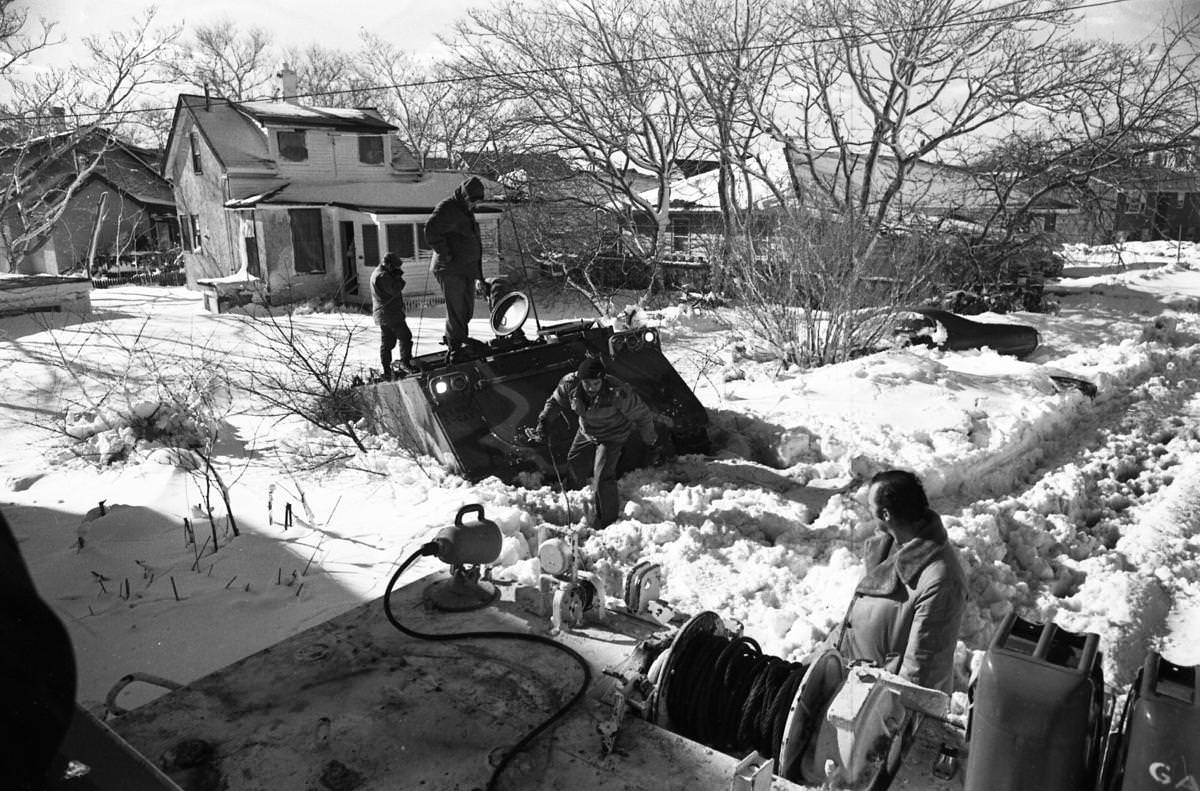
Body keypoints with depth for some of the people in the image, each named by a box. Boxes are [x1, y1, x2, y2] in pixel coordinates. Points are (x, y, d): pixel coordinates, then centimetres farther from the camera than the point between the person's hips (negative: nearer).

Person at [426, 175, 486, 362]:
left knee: (467, 311, 12)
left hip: (467, 270, 9)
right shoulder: (447, 209, -10)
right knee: (455, 310, -7)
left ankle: (455, 338, 28)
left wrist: (479, 276, 24)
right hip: (450, 271, -9)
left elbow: (476, 246, 25)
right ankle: (454, 347, 1)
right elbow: (431, 231, -26)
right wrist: (445, 255, -19)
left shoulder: (469, 214, 19)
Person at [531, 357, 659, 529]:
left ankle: (607, 519, 14)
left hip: (612, 437, -6)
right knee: (574, 460, 25)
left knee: (602, 477, -12)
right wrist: (543, 422, -15)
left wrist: (649, 439, -8)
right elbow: (555, 402, -4)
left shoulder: (617, 393, -41)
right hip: (586, 431, 6)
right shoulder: (570, 384, -28)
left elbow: (642, 415, -24)